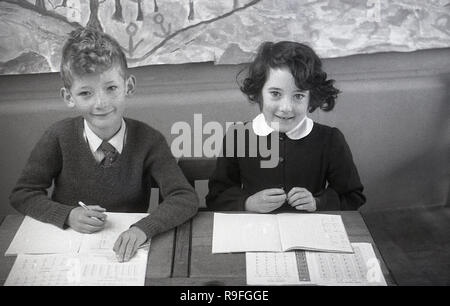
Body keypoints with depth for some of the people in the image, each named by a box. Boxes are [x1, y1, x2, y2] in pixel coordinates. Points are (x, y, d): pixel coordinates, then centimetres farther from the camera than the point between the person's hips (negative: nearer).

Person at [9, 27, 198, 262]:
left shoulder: (148, 141, -9)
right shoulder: (59, 137, -6)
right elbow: (22, 194, 1)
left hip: (126, 252, 1)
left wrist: (143, 228, -31)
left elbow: (186, 198, -14)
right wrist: (68, 215, -16)